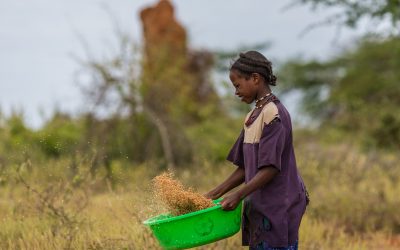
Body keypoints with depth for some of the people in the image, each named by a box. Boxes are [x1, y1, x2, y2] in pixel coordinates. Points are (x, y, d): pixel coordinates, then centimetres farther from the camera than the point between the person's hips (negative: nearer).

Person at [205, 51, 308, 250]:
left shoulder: (273, 114, -13)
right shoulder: (252, 117, 14)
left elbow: (271, 168, -20)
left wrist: (238, 195, -25)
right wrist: (214, 195, 10)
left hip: (279, 208, -9)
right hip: (259, 207, 9)